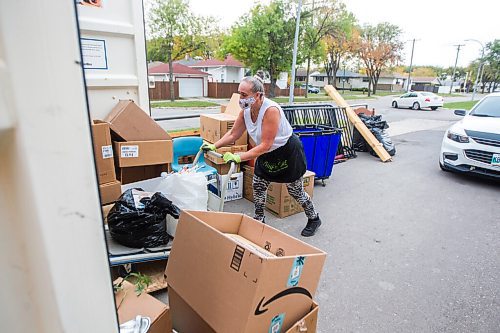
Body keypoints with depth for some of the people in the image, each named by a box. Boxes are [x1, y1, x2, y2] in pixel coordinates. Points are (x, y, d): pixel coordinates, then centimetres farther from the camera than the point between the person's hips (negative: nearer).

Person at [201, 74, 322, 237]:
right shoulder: (246, 109, -11)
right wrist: (214, 146, -14)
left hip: (288, 151, -7)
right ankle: (259, 220, 30)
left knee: (296, 191, 7)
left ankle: (314, 219, 33)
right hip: (267, 153, 7)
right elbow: (233, 134, -2)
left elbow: (265, 145, -34)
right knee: (258, 186, 8)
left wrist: (239, 157, -38)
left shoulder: (271, 110, -34)